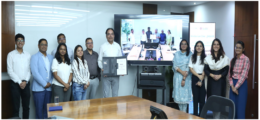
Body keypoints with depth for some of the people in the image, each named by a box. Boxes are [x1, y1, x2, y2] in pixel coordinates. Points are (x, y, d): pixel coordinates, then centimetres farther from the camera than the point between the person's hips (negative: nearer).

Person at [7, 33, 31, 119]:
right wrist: (19, 82, -10)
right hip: (15, 83, -2)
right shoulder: (11, 54, -1)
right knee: (16, 107, 1)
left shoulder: (28, 55, 7)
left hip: (26, 83, 3)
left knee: (26, 106, 8)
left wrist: (25, 81, -8)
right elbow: (10, 71, -5)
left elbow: (29, 70, 5)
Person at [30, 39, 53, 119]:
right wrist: (44, 84, -11)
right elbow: (35, 73, -11)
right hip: (38, 87, -4)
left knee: (47, 109, 9)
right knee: (39, 109, -1)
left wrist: (50, 82, -3)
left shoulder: (51, 57, 13)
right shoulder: (35, 57, -2)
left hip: (49, 87, 4)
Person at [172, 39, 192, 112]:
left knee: (185, 95, -4)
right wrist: (182, 72, -16)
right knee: (178, 94, 3)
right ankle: (181, 112, 13)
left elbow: (189, 67, -7)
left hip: (187, 77, -2)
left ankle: (184, 112, 3)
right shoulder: (176, 54, 7)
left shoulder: (190, 54, 0)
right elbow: (174, 65, 0)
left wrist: (184, 78, -13)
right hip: (177, 76, 2)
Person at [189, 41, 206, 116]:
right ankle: (195, 114, 14)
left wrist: (201, 80, -11)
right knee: (195, 96, 6)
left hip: (203, 78, -2)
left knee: (202, 97, 0)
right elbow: (191, 69, 2)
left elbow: (205, 70, -6)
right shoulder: (193, 57, 8)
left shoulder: (205, 57, -1)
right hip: (194, 77, 2)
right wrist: (198, 76, -10)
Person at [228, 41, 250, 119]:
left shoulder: (246, 59, -9)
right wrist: (232, 86, -7)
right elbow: (230, 73, 5)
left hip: (242, 84, -5)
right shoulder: (233, 60, 8)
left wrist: (236, 87, -14)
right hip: (233, 83, 5)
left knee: (241, 105, 3)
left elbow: (244, 75, -14)